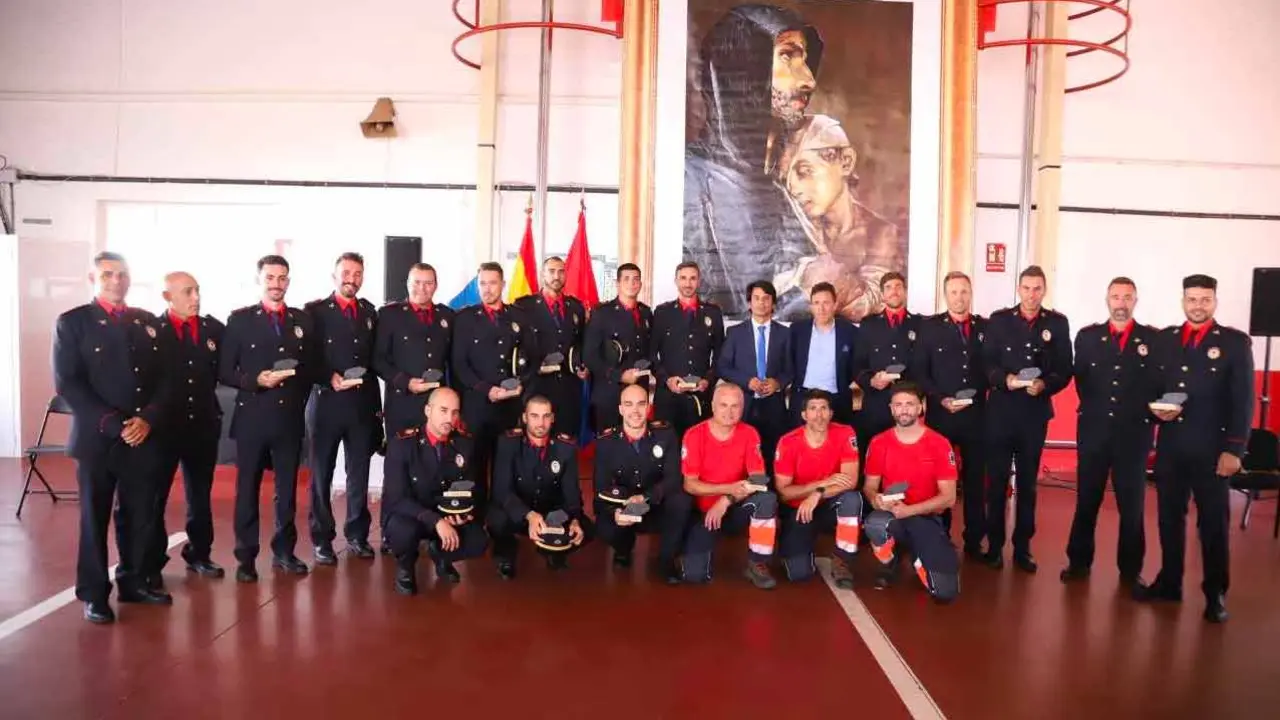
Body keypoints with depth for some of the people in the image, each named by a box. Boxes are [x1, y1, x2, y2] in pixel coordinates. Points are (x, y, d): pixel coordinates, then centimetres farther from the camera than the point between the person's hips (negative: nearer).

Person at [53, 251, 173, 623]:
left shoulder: (148, 322, 12)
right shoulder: (72, 322, 0)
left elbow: (165, 377, 10)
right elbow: (67, 383, -8)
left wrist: (148, 418, -7)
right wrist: (112, 424, -15)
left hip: (144, 436, 4)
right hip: (96, 438, -3)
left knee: (141, 515, 9)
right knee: (95, 518, 5)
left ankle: (134, 581, 24)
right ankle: (94, 593, 16)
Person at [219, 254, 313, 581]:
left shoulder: (303, 320, 9)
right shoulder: (239, 319, 1)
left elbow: (312, 369, 12)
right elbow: (224, 371, -2)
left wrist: (301, 400, 1)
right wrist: (256, 380, -16)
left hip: (290, 418, 3)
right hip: (252, 418, -2)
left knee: (288, 488, 10)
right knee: (247, 489, 5)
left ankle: (284, 551, 23)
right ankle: (246, 557, 15)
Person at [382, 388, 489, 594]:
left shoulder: (465, 443, -6)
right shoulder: (402, 444, -18)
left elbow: (472, 488, 6)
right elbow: (397, 498, -23)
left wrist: (466, 511, -18)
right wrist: (436, 521, -35)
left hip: (449, 515, 4)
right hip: (410, 516, -3)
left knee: (479, 542, -23)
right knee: (406, 531, -38)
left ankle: (439, 554, 13)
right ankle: (405, 567, 0)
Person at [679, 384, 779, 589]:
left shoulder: (749, 434, -6)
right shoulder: (694, 435, -13)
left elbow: (758, 480, -10)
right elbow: (690, 484, -13)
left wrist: (727, 501, -23)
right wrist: (729, 489, -25)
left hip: (735, 509, 2)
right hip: (703, 511, -2)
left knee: (767, 499, -31)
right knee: (694, 574, -18)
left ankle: (757, 564, -11)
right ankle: (706, 544, 19)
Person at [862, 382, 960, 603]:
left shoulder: (939, 444, -8)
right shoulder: (879, 443, -2)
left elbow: (948, 497, -8)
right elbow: (869, 486, 5)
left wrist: (908, 510, -20)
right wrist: (876, 499, -20)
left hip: (926, 518, -1)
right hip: (891, 515, 1)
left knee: (945, 591, -16)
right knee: (875, 524, -39)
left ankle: (917, 554, 21)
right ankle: (889, 563, 0)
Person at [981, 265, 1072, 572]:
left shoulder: (1057, 323, 3)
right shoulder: (999, 319, 2)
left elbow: (1065, 369, 1)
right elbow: (986, 363, -1)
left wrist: (1045, 385, -18)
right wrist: (1005, 379, -20)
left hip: (1035, 413, 1)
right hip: (1001, 411, -1)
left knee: (1028, 482, 10)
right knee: (997, 480, 5)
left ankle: (1022, 547, 20)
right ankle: (994, 545, 15)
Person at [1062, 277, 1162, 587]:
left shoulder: (1154, 338, 2)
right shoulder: (1087, 336, 6)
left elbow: (1161, 384, 1)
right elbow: (1081, 380, 9)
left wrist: (1150, 413, -7)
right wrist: (1092, 409, 5)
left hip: (1134, 432, -1)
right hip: (1093, 430, 1)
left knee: (1132, 504, 6)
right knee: (1086, 500, 9)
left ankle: (1130, 570, 18)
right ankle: (1079, 561, 21)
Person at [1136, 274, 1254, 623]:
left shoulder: (1235, 342, 0)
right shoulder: (1165, 338, 10)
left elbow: (1243, 400, -4)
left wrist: (1234, 449, -11)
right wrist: (1156, 408, -9)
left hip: (1211, 448, -3)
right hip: (1170, 445, 3)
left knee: (1213, 522, 5)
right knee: (1169, 517, 10)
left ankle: (1215, 594, 16)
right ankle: (1169, 582, 22)